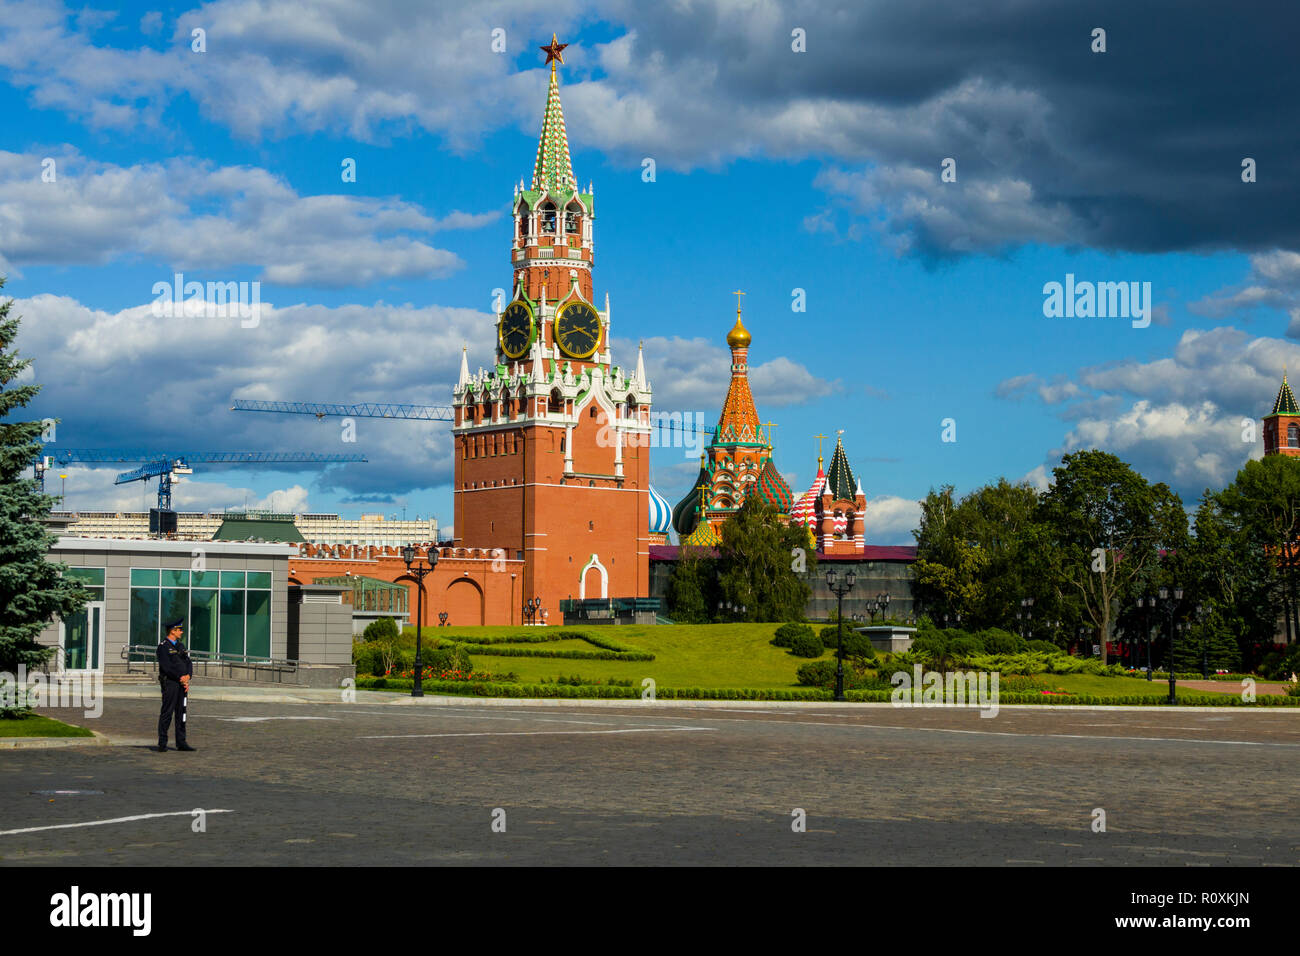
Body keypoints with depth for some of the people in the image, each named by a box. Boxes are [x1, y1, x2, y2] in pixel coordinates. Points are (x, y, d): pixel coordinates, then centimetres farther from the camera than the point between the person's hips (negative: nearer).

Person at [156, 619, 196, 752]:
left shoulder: (180, 646, 18)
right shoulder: (163, 646, -7)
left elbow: (188, 663, 14)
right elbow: (166, 666, -15)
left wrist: (187, 676, -4)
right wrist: (180, 677, -13)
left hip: (182, 683, 7)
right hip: (169, 682, -7)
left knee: (181, 712, 8)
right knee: (167, 712, -6)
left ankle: (181, 742, 11)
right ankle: (162, 744, -3)